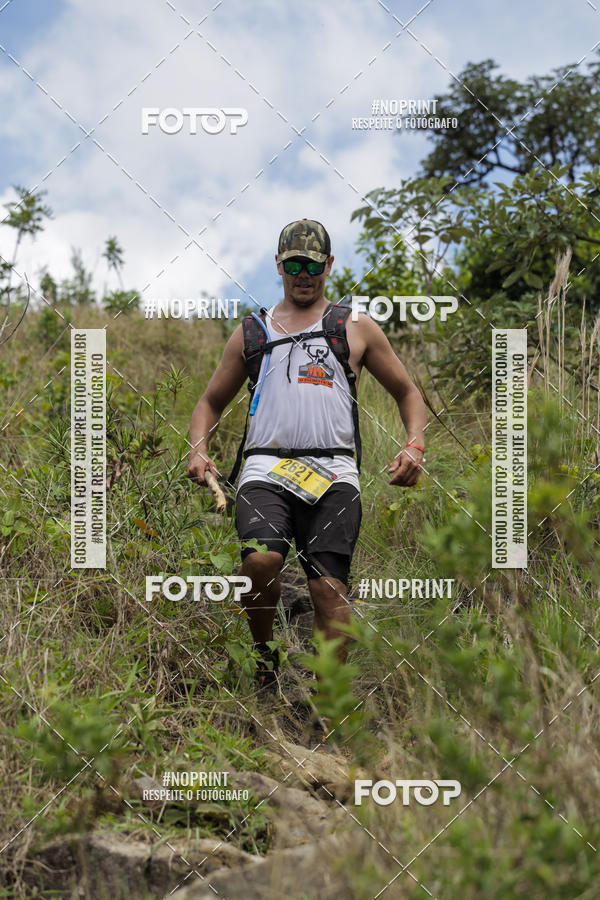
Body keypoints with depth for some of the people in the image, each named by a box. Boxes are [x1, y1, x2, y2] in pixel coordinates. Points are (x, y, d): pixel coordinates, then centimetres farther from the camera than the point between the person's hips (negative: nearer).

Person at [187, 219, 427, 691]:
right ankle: (264, 660, -1)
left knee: (329, 588, -14)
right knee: (260, 562, -26)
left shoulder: (356, 329, 17)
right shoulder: (251, 332, 21)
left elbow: (408, 392, 21)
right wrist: (199, 452, 8)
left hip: (333, 474, 0)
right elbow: (211, 401, 27)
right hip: (267, 469, 0)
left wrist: (415, 446, 2)